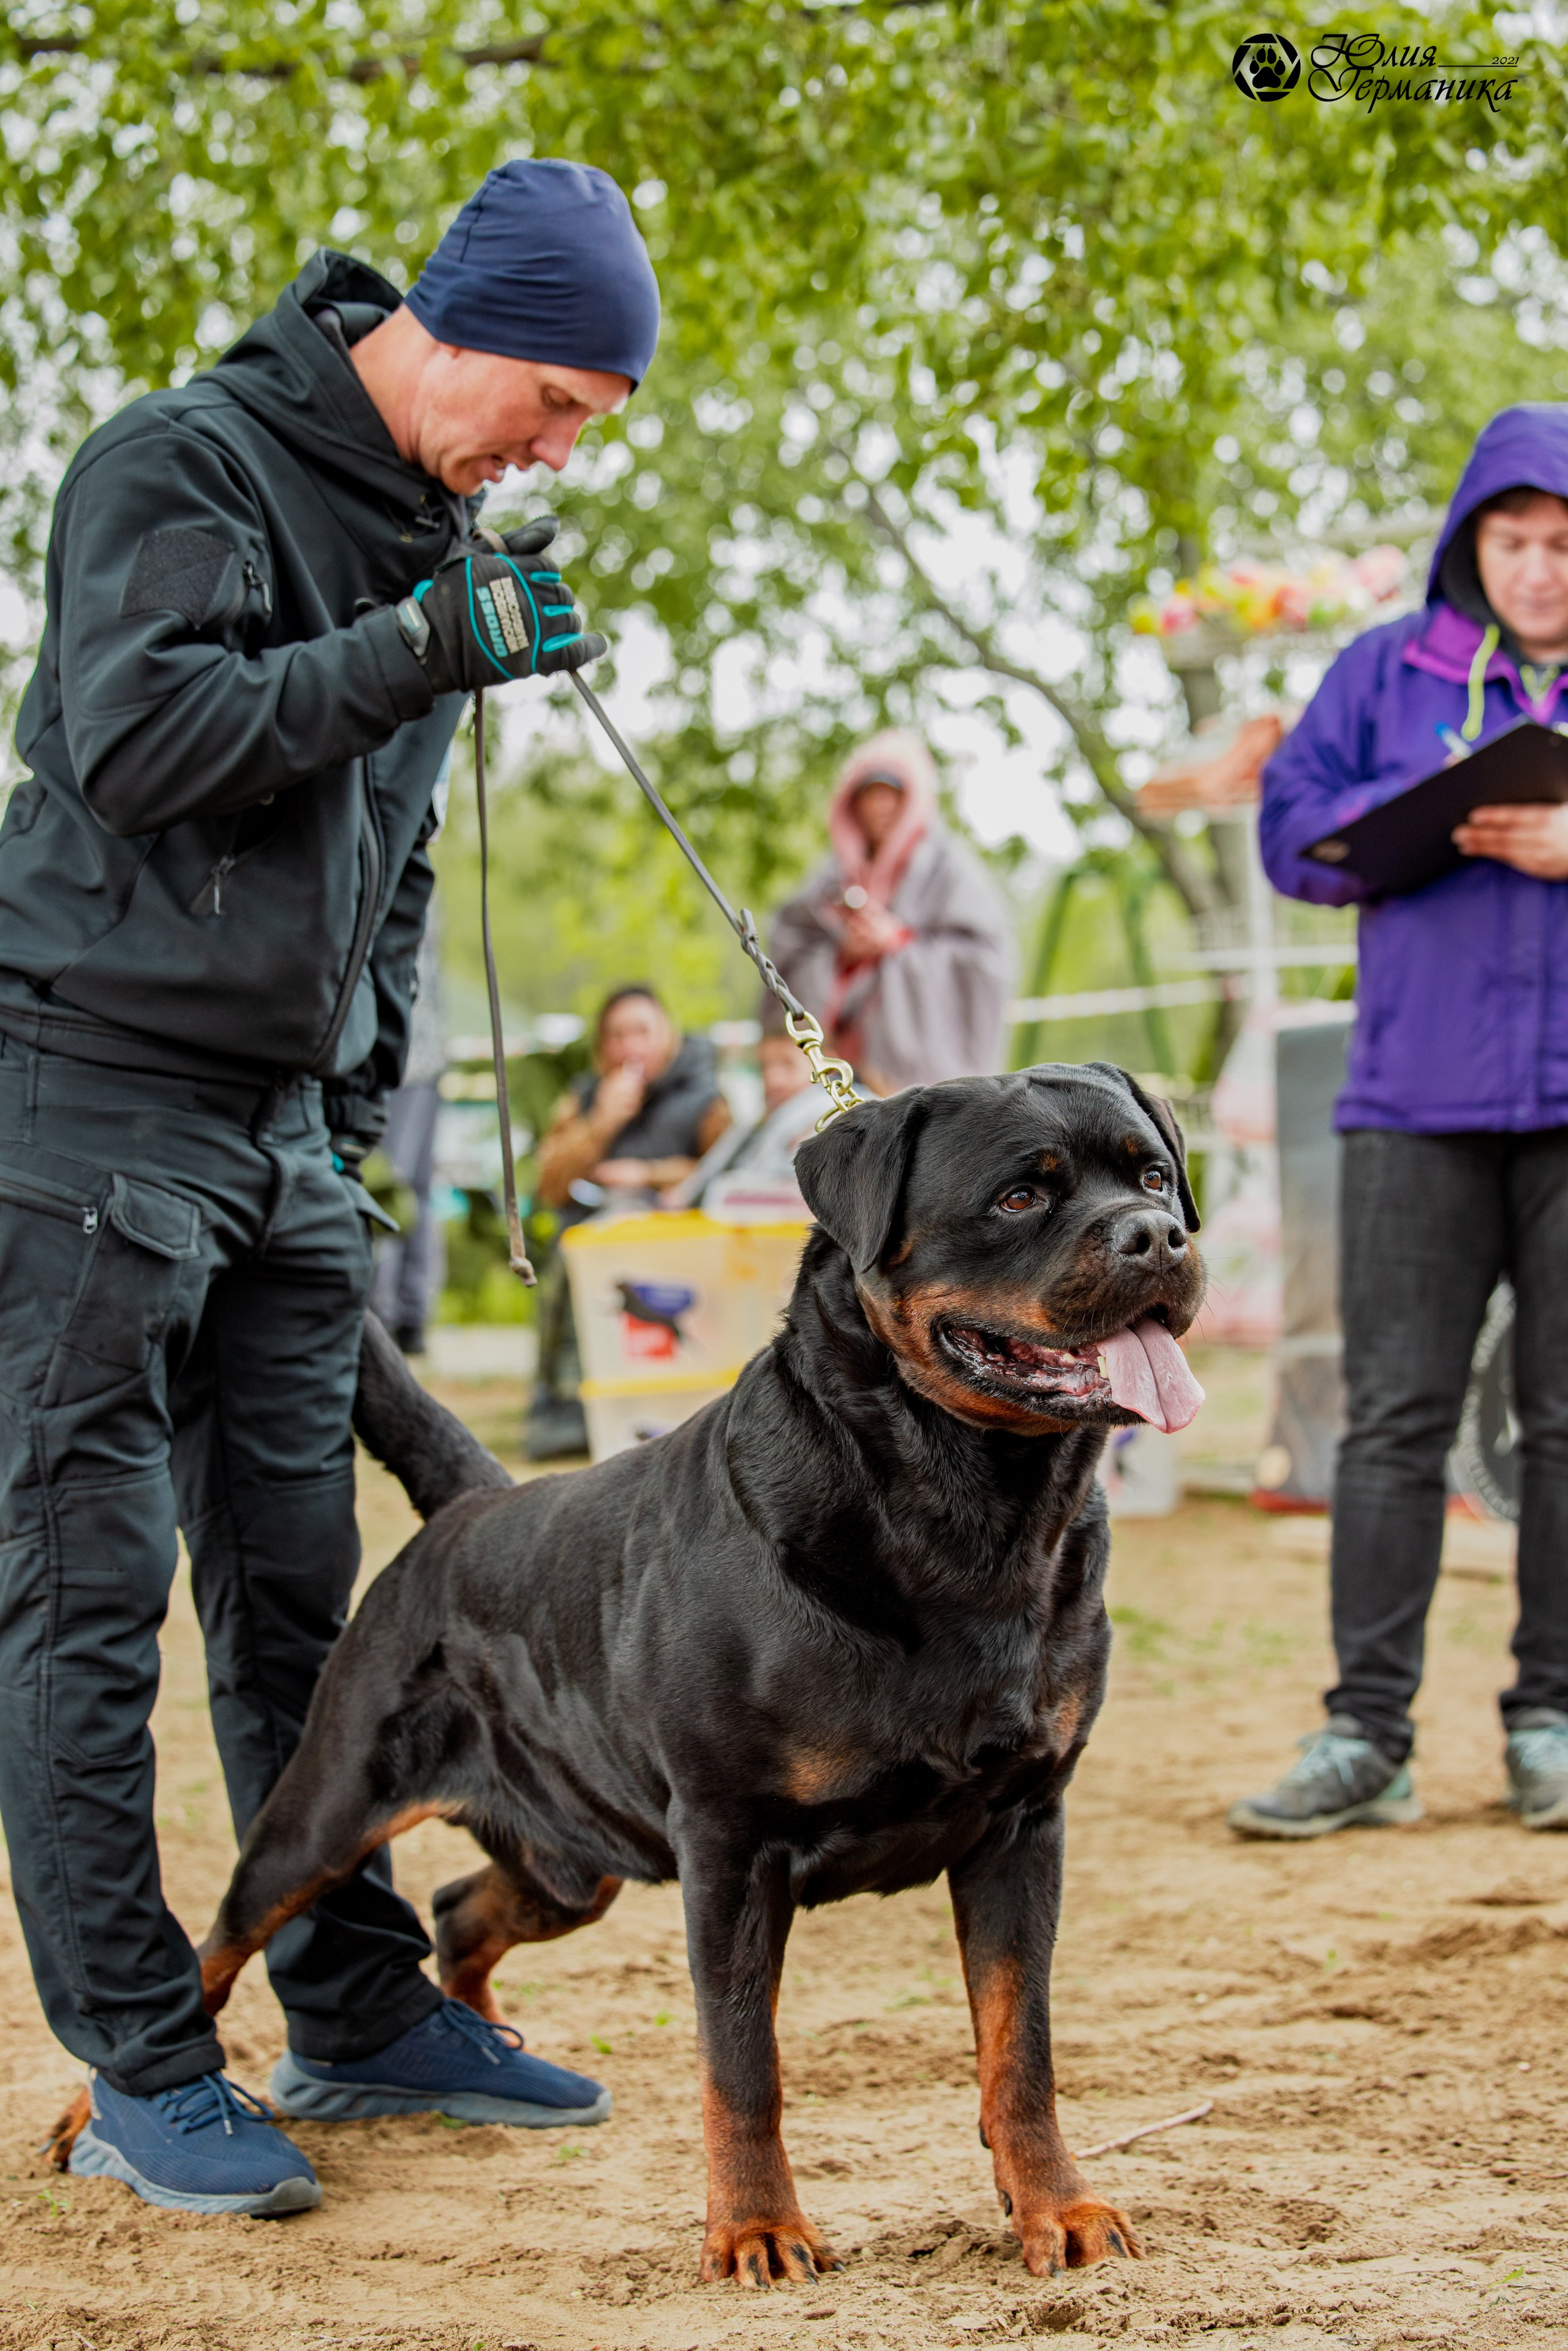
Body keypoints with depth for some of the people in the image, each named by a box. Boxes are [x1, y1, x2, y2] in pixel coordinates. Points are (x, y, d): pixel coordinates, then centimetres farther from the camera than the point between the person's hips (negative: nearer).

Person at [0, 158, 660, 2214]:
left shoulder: (442, 531, 17)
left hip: (289, 1129, 8)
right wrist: (428, 644, -22)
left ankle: (360, 2018, 19)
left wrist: (365, 1084, 18)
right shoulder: (183, 465, -9)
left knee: (297, 1591, 11)